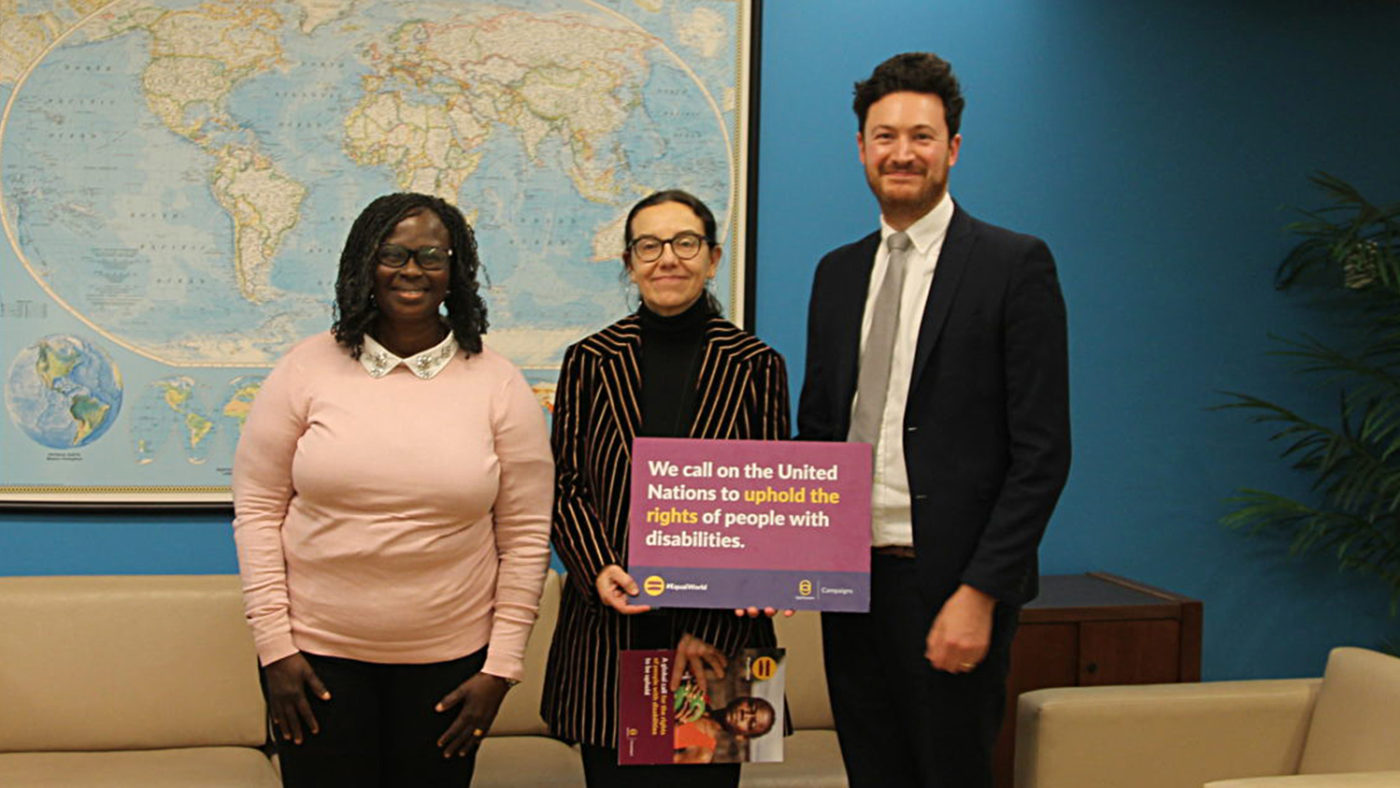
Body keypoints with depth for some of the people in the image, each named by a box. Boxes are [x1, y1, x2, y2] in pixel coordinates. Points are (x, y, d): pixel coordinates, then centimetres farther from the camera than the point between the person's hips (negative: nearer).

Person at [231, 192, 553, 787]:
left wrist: (501, 668, -2)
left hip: (449, 659, 0)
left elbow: (526, 535, 0)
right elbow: (257, 509, 1)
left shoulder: (498, 385, -1)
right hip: (317, 651, 0)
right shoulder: (308, 368, -1)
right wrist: (274, 643, -4)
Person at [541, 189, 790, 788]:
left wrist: (710, 626, -9)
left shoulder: (756, 366, 2)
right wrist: (598, 569, -12)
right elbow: (563, 487, 6)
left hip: (715, 636, 0)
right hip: (608, 636, 1)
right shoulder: (589, 362, 4)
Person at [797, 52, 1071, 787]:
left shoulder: (1015, 264, -5)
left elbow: (1042, 451, -10)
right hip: (850, 578, 5)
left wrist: (981, 592, -15)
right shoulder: (837, 272, 12)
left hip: (951, 584, -5)